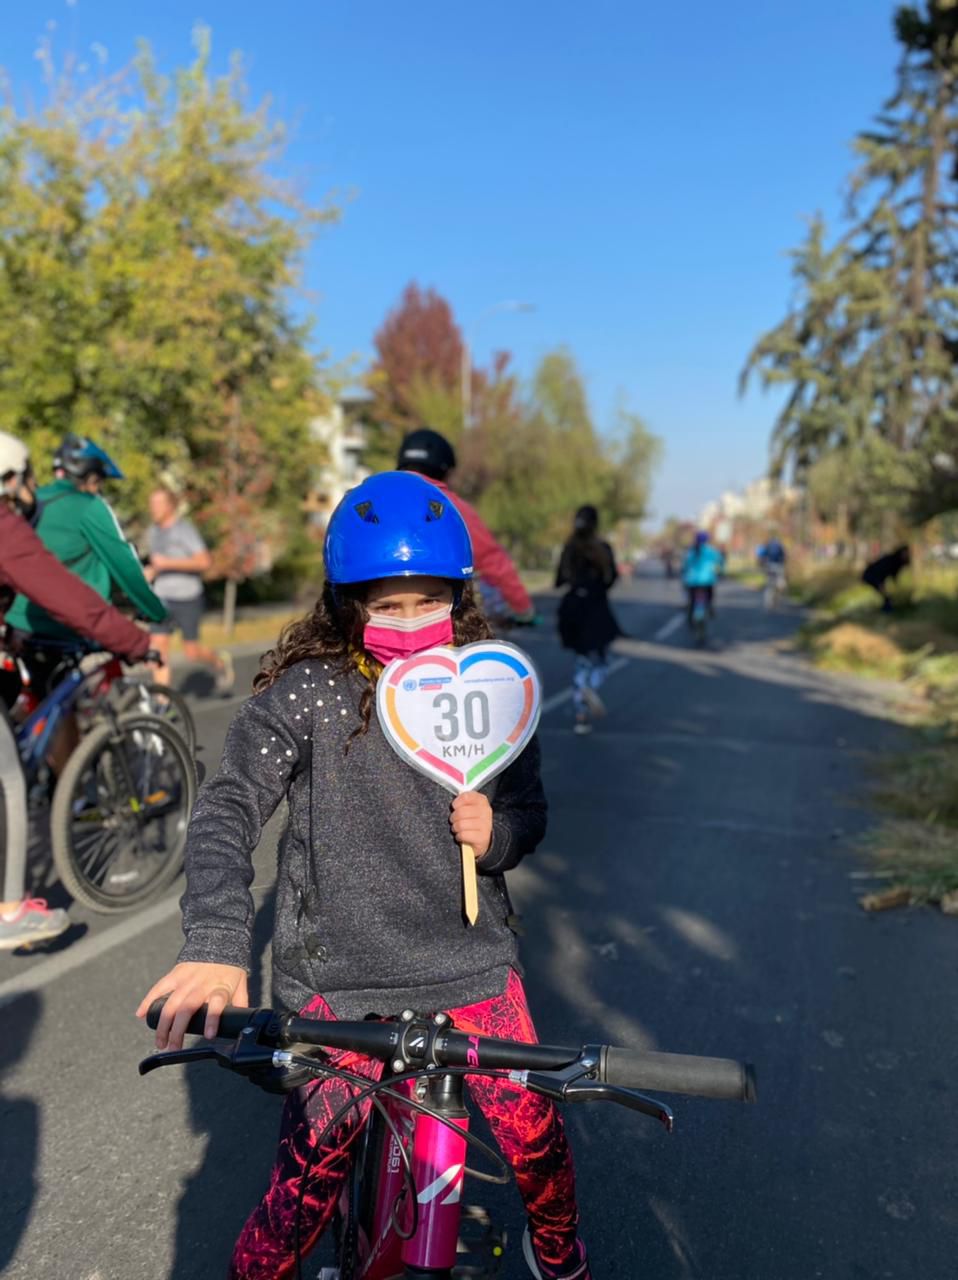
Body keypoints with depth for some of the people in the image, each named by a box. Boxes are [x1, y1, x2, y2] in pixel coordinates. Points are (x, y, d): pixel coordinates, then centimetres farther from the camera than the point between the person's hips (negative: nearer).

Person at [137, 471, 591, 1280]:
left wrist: (497, 832, -15)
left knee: (537, 1141, 8)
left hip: (472, 963, 3)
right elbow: (229, 809, -19)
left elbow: (529, 808, 9)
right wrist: (216, 943, -34)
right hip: (340, 976, -2)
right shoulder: (307, 692, -12)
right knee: (309, 1181, -3)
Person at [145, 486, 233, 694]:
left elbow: (203, 561, -20)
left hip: (187, 598, -5)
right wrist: (150, 571, 4)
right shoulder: (152, 532, 9)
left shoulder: (184, 529, -11)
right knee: (158, 646, -5)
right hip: (162, 598, 6)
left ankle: (221, 662, 31)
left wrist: (168, 563, -22)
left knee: (191, 652, 0)